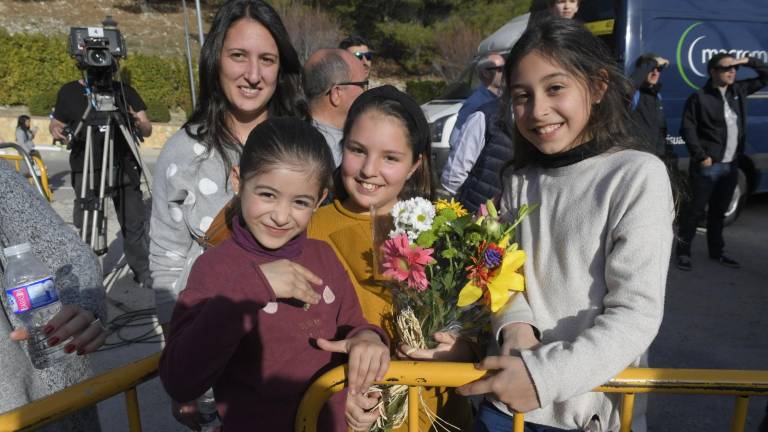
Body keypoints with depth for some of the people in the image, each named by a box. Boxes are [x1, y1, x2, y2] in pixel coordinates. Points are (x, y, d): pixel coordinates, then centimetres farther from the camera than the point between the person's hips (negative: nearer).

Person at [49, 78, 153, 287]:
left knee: (134, 224, 1)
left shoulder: (124, 90, 5)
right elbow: (57, 122, 16)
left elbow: (147, 130, 4)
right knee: (87, 226, 5)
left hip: (124, 169, 0)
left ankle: (144, 271, 14)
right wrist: (55, 129, -7)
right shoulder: (69, 92, 6)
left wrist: (139, 123, -20)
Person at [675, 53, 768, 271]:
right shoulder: (699, 98, -9)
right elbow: (687, 129, -12)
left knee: (719, 210, 16)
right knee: (695, 209, -2)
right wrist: (701, 156, -16)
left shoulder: (739, 90, 10)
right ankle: (683, 252, 7)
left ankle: (717, 251, 27)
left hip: (731, 165, 6)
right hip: (707, 166, -6)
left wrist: (749, 61, 7)